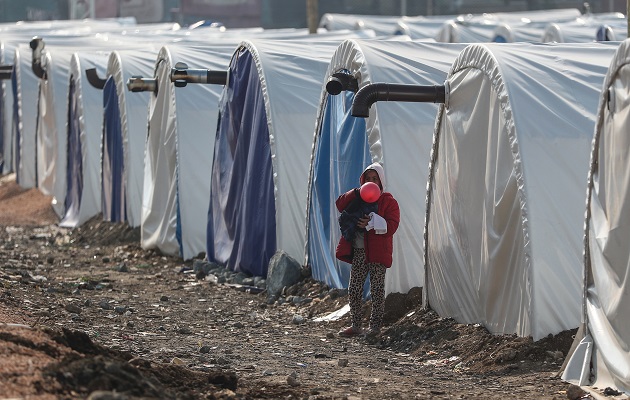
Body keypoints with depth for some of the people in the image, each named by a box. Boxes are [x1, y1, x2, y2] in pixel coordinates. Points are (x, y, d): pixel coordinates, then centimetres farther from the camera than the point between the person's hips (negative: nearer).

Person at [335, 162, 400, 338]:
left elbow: (391, 226, -11)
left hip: (378, 252, -5)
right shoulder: (358, 198, 14)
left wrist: (372, 222, -25)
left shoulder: (388, 201, -1)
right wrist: (355, 194, -15)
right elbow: (340, 205, 0)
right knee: (354, 290, 5)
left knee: (377, 291, -1)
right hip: (358, 252, 5)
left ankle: (375, 326, 7)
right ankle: (356, 325, 13)